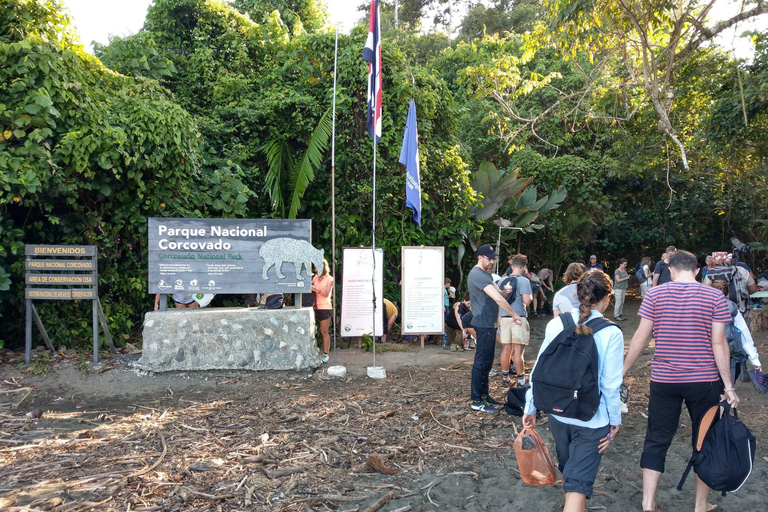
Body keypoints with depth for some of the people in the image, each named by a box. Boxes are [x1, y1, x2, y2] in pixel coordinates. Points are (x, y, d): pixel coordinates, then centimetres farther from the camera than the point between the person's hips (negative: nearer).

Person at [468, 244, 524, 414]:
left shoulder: (486, 273, 16)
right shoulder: (477, 274, -17)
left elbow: (499, 294, 13)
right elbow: (498, 299, -23)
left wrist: (505, 291, -10)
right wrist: (514, 315, -18)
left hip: (490, 323, 10)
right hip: (483, 324, -10)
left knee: (487, 361, 15)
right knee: (481, 362, -6)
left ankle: (484, 395, 25)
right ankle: (477, 401, 0)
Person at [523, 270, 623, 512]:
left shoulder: (556, 324, -6)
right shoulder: (611, 333, -14)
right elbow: (610, 384, -12)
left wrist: (530, 408, 8)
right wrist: (615, 419, 3)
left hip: (557, 413, 4)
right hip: (592, 420, -4)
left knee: (568, 469, 27)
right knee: (578, 483, 4)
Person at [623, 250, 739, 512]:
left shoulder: (655, 294, -4)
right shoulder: (715, 297, -4)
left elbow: (641, 337, -4)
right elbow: (719, 344, -7)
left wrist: (622, 370, 5)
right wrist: (728, 387, -1)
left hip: (664, 380, 0)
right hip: (704, 381, 0)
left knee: (656, 441, 10)